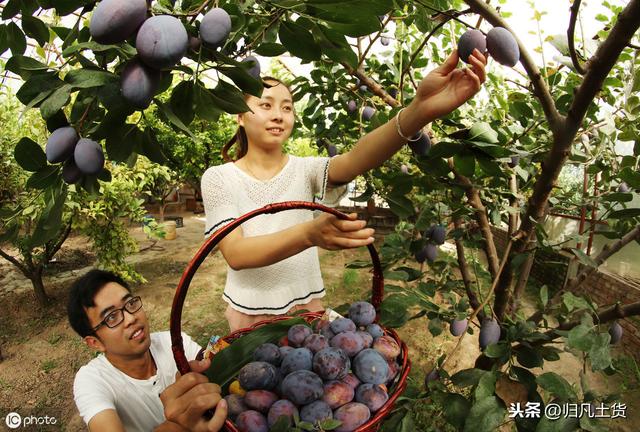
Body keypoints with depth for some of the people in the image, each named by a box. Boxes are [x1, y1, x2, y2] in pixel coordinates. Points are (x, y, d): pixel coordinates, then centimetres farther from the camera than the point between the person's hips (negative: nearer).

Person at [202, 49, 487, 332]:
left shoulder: (305, 170, -9)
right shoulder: (218, 177, -10)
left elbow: (355, 160, -30)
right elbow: (235, 254, -24)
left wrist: (421, 110, -48)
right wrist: (309, 233, -41)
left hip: (306, 307, 1)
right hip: (248, 314, 0)